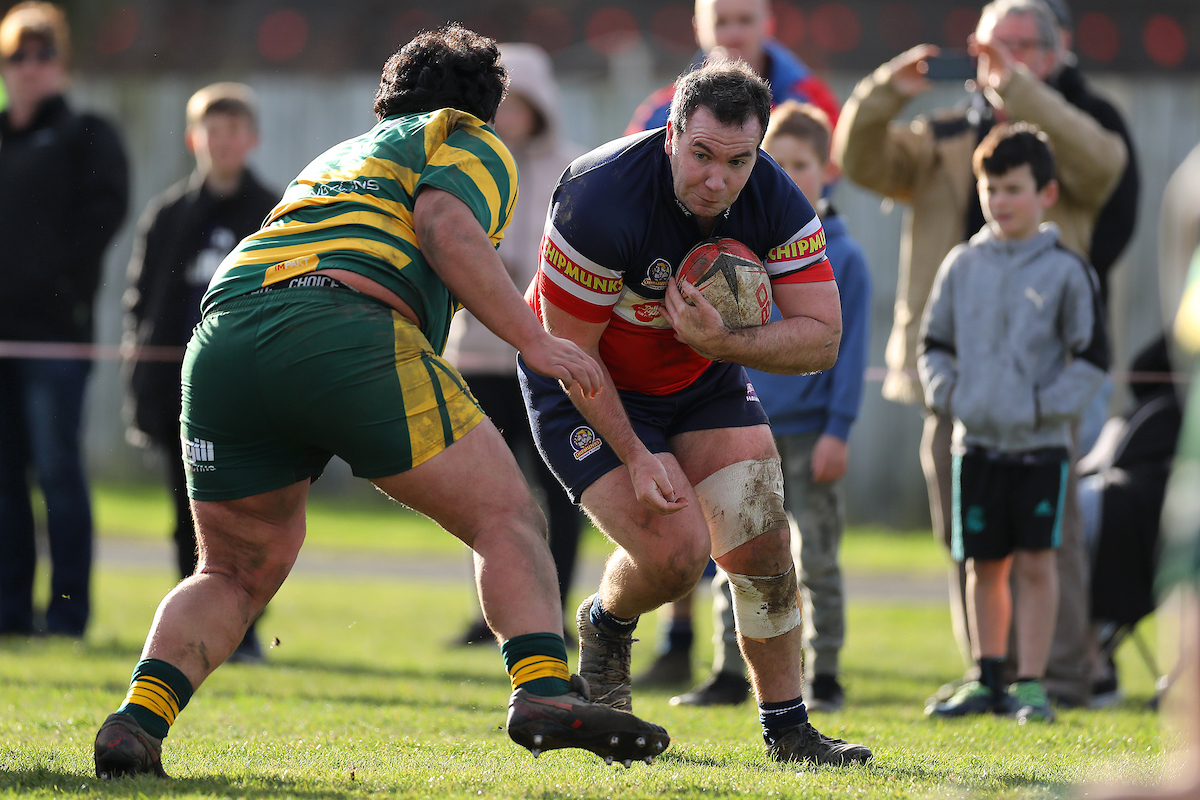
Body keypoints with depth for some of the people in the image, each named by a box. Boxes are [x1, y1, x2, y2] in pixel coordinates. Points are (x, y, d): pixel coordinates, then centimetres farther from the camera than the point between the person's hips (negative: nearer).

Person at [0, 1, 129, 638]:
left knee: (57, 469, -7)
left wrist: (65, 286, -13)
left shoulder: (86, 138, 5)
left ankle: (68, 611, -5)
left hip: (55, 329, -5)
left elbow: (105, 210, -6)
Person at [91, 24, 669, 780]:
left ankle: (139, 719, -1)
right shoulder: (473, 146, 19)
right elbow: (445, 224, -2)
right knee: (506, 516, 2)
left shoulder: (334, 158, 40)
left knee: (236, 572, 20)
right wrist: (533, 339, -6)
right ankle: (544, 689, -18)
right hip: (344, 328, -6)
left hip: (220, 334, 6)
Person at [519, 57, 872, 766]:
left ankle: (788, 730, 6)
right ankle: (605, 626, 17)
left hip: (705, 377, 4)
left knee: (760, 543, -8)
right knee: (674, 549, -18)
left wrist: (724, 342, -36)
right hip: (588, 387, -4)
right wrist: (637, 457, -23)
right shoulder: (601, 200, -33)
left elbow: (822, 340, -19)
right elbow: (569, 349, -23)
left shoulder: (777, 204, -20)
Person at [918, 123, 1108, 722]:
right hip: (977, 440, 3)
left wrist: (1049, 405, -9)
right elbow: (934, 342, 15)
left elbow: (1092, 356, -1)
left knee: (1035, 562, -4)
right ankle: (987, 682, 18)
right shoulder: (962, 266, 7)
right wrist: (944, 392, 0)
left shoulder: (1065, 270, -3)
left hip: (1040, 442, -3)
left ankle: (1032, 685, 1)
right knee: (984, 565, 8)